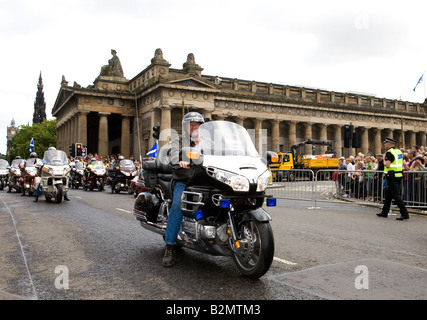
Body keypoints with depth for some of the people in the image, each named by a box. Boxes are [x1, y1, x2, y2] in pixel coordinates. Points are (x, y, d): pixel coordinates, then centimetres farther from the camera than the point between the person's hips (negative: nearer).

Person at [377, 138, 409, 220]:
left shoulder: (389, 152, -15)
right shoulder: (399, 151, 13)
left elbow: (387, 165, -23)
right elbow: (402, 164, 17)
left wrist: (384, 159, -7)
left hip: (392, 177, -9)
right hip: (399, 175, 9)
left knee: (396, 196, -7)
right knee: (388, 194, 17)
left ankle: (404, 214, -9)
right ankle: (384, 212, 25)